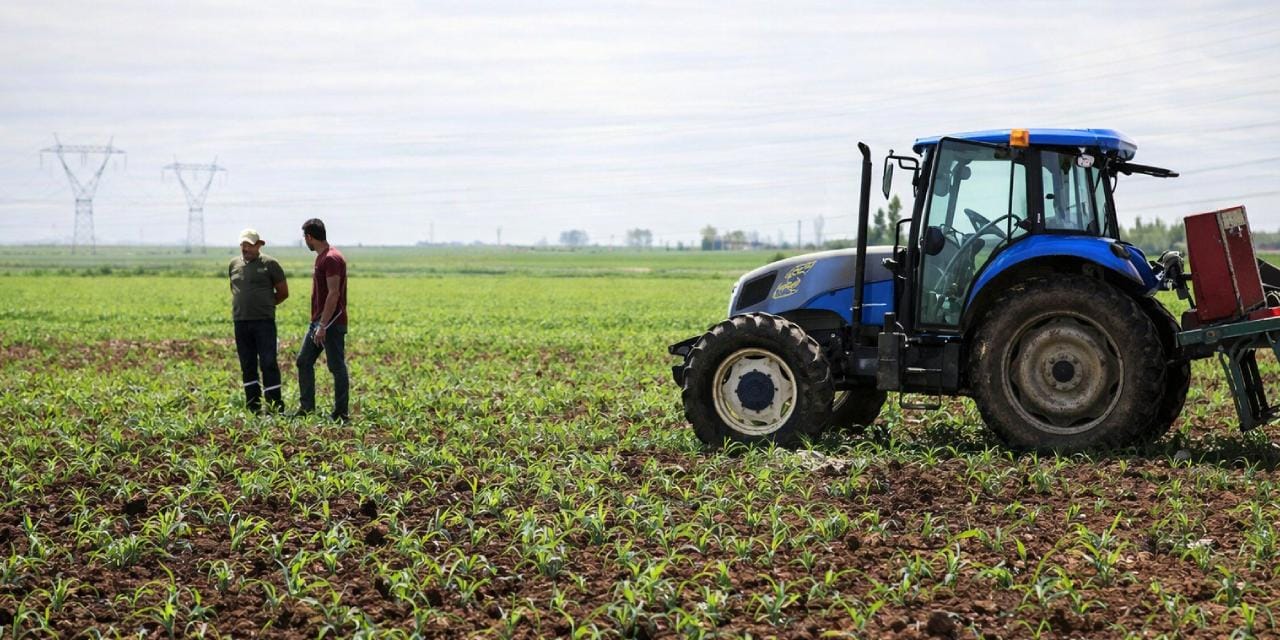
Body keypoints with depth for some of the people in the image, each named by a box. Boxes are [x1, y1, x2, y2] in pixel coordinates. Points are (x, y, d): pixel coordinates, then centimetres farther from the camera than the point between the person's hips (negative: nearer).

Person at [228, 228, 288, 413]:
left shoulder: (269, 264, -3)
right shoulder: (234, 264, 10)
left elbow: (283, 292, 3)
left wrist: (266, 305, 7)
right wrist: (242, 306, 12)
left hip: (264, 321, -5)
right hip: (241, 322, 5)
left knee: (268, 364, -6)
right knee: (247, 366, 8)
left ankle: (275, 407, -3)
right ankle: (253, 407, 14)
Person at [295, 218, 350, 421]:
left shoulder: (332, 259, -16)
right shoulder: (322, 257, 15)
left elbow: (334, 294, -21)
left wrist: (323, 325, -22)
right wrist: (318, 323, 19)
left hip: (331, 323, -10)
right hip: (318, 321, 10)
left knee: (337, 367, -3)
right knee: (304, 361, 11)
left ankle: (341, 413, 2)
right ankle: (307, 408, 17)